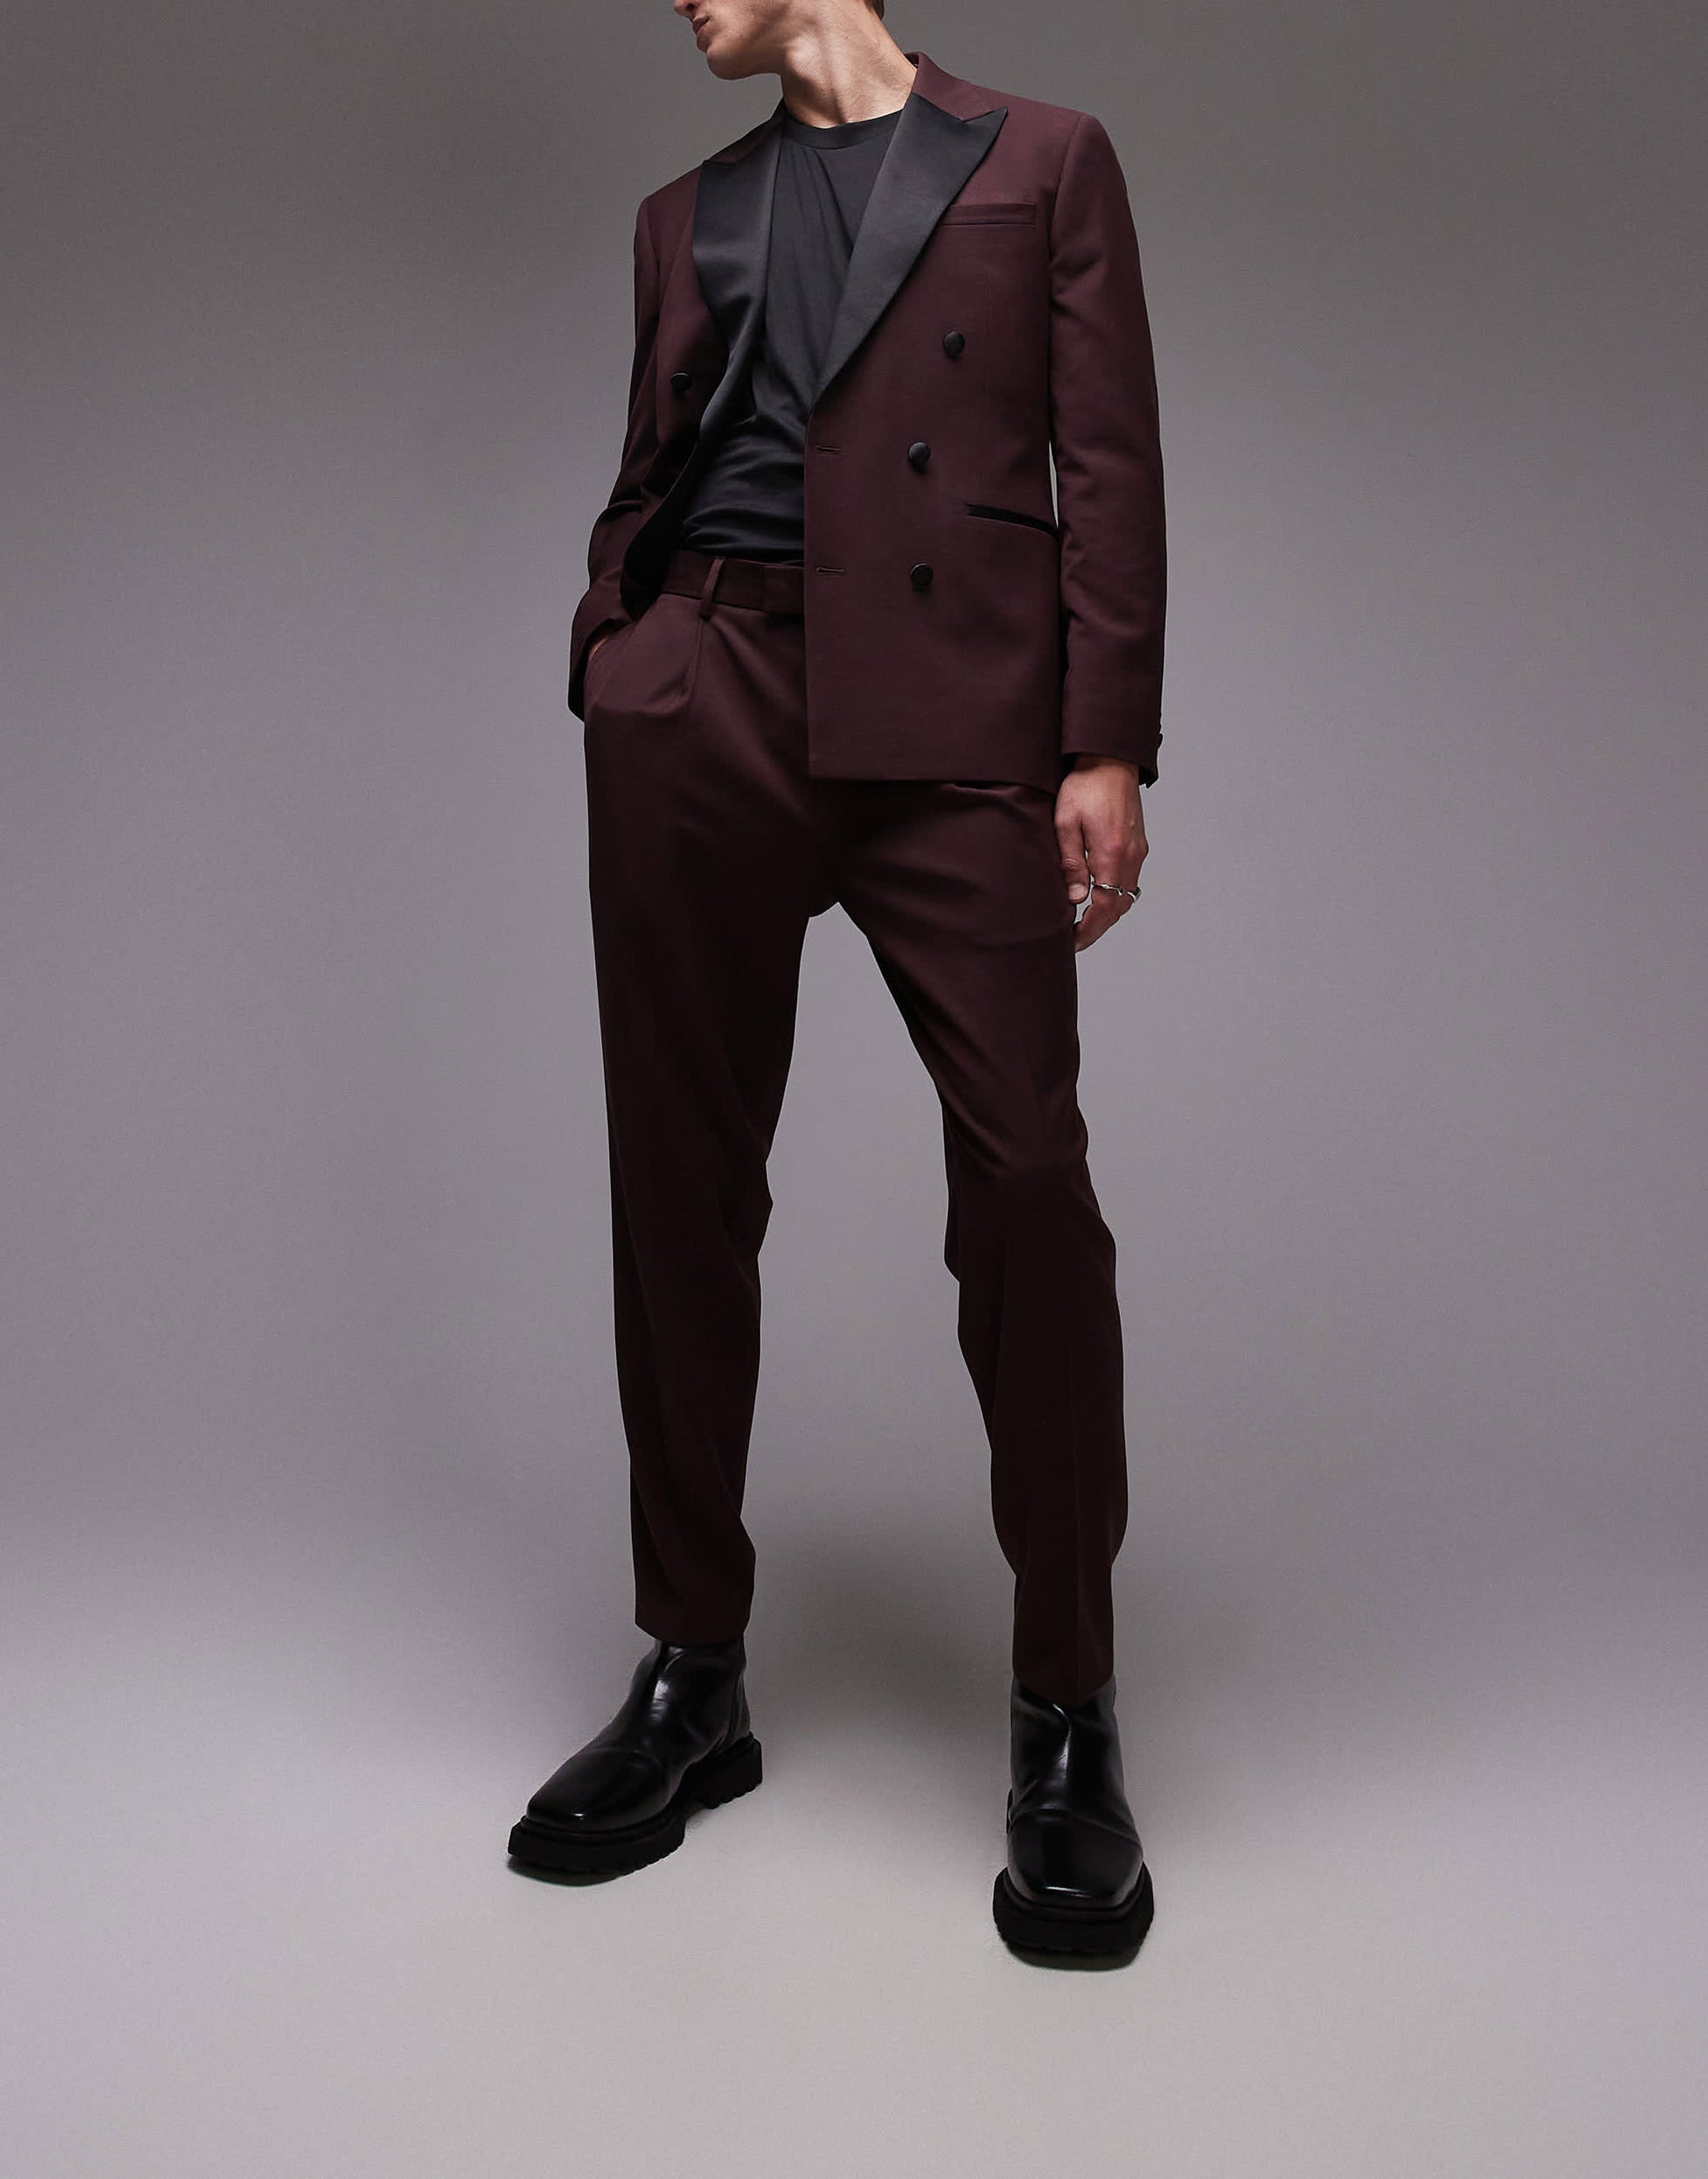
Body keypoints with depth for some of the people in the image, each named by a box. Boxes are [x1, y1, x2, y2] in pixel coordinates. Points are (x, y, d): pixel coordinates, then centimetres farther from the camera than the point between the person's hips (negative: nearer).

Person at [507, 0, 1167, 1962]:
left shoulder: (1043, 159, 15)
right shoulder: (685, 215, 24)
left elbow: (1108, 466, 4)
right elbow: (647, 484, 20)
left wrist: (1107, 743, -6)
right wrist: (606, 689, 6)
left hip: (956, 719, -3)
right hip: (702, 712, 4)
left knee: (1025, 1178, -10)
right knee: (682, 1189, 2)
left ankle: (1067, 1720, 4)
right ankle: (693, 1678, 16)